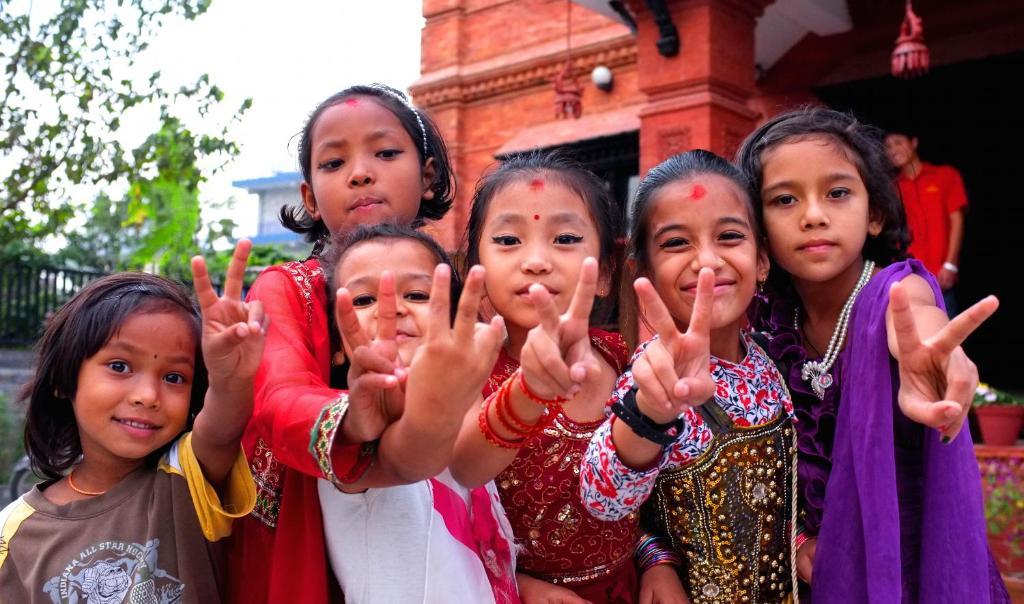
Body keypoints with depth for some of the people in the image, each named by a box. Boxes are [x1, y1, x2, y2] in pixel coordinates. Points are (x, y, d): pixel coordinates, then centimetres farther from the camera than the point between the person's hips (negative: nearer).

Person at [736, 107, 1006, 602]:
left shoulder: (893, 292, -19)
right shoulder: (768, 321, -10)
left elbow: (915, 320, -44)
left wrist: (932, 357, -66)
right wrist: (792, 534, -12)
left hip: (915, 553, -2)